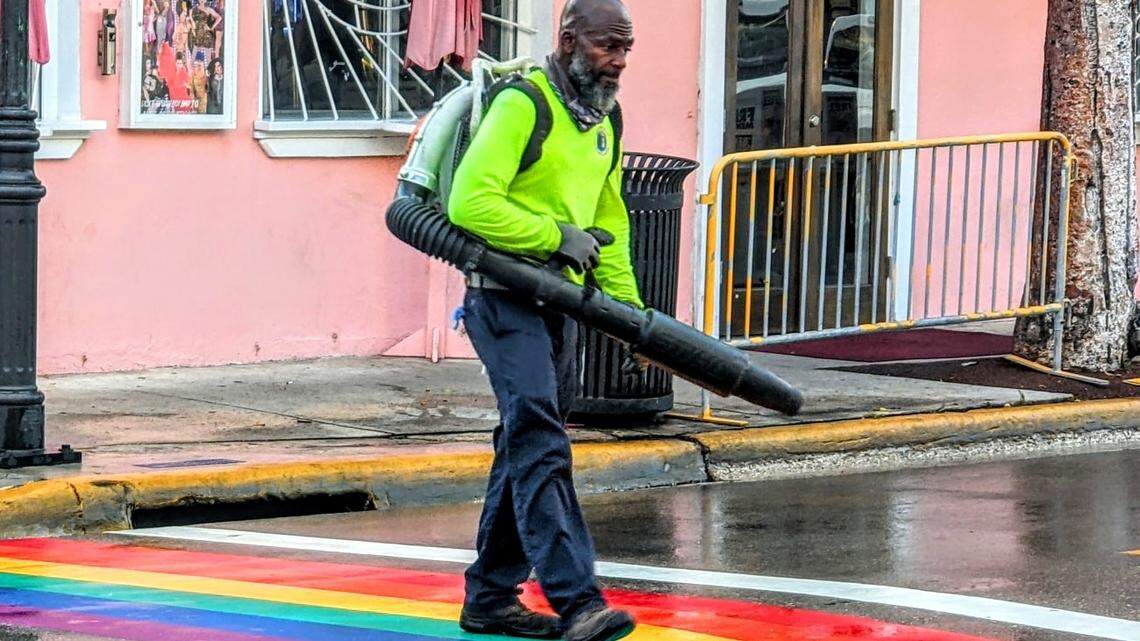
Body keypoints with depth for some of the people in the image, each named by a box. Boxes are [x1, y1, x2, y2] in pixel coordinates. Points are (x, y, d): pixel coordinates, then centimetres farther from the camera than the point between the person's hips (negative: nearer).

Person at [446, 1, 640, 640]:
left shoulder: (603, 121, 14)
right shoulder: (522, 105, -14)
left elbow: (610, 222, 25)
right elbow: (470, 202, -22)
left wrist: (627, 303, 16)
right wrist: (556, 238, -16)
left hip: (562, 304, 9)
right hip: (507, 301, -9)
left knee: (528, 447, 12)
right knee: (540, 444, -17)